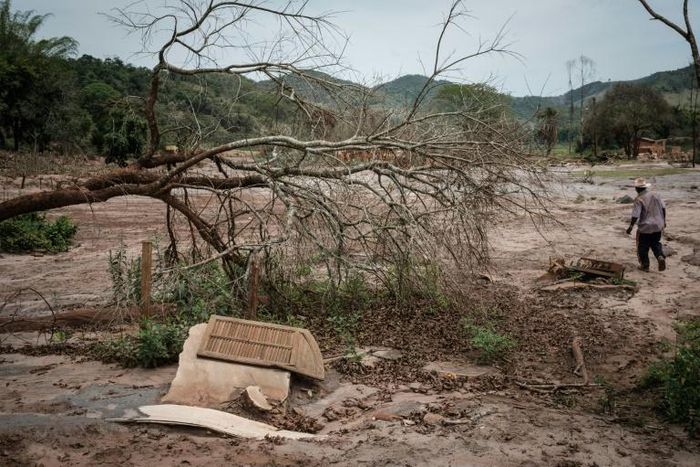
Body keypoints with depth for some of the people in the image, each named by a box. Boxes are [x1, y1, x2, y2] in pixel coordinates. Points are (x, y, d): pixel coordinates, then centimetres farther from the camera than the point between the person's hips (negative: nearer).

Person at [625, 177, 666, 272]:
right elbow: (663, 208, 6)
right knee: (655, 243, 22)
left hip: (645, 227, -5)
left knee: (643, 247, 11)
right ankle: (660, 257, -2)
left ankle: (645, 265, 19)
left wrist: (630, 227, -9)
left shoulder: (639, 199, -17)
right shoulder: (655, 195, 1)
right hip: (658, 226, 5)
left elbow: (635, 215, -19)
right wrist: (663, 221, 18)